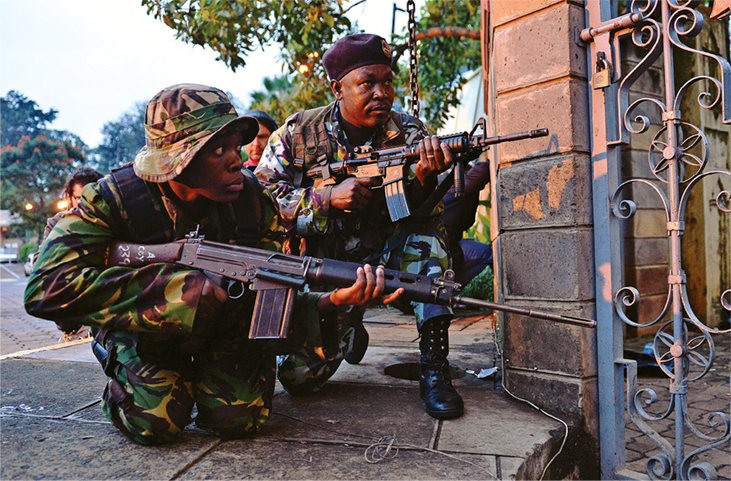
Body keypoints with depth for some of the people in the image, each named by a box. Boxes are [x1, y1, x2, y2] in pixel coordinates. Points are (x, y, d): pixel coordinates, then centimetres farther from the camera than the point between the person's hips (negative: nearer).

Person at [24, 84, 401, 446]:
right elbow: (47, 288, -34)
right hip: (142, 324, -1)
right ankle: (123, 382, 14)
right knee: (155, 421, -21)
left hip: (225, 321, 2)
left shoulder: (250, 199, -17)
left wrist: (335, 300, -39)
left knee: (237, 418, -17)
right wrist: (173, 286, -41)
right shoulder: (112, 200, -23)